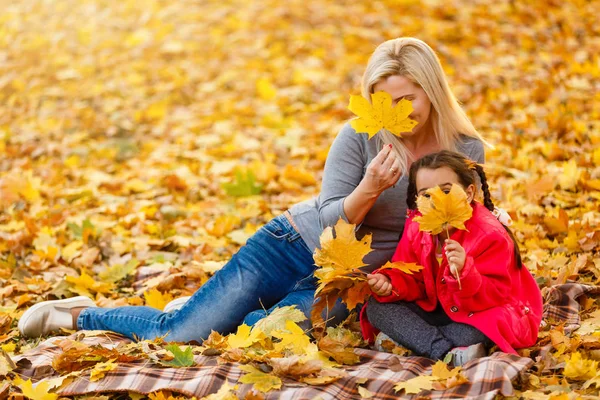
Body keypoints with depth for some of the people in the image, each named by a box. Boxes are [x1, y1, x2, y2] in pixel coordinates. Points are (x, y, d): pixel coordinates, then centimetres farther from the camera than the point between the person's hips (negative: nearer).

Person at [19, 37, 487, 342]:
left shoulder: (466, 152, -6)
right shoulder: (359, 136, -13)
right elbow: (329, 223, -13)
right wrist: (368, 189, -32)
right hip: (296, 245, -2)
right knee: (179, 333, -13)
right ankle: (81, 313, 16)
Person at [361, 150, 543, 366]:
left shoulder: (489, 235, -22)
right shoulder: (417, 228, -5)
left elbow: (494, 296, -26)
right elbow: (410, 279, 1)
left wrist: (464, 272, -44)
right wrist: (390, 284, -22)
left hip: (477, 315, -6)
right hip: (437, 311, 6)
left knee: (473, 333, -41)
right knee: (376, 307, -11)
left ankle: (405, 339, -19)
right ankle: (446, 352, -27)